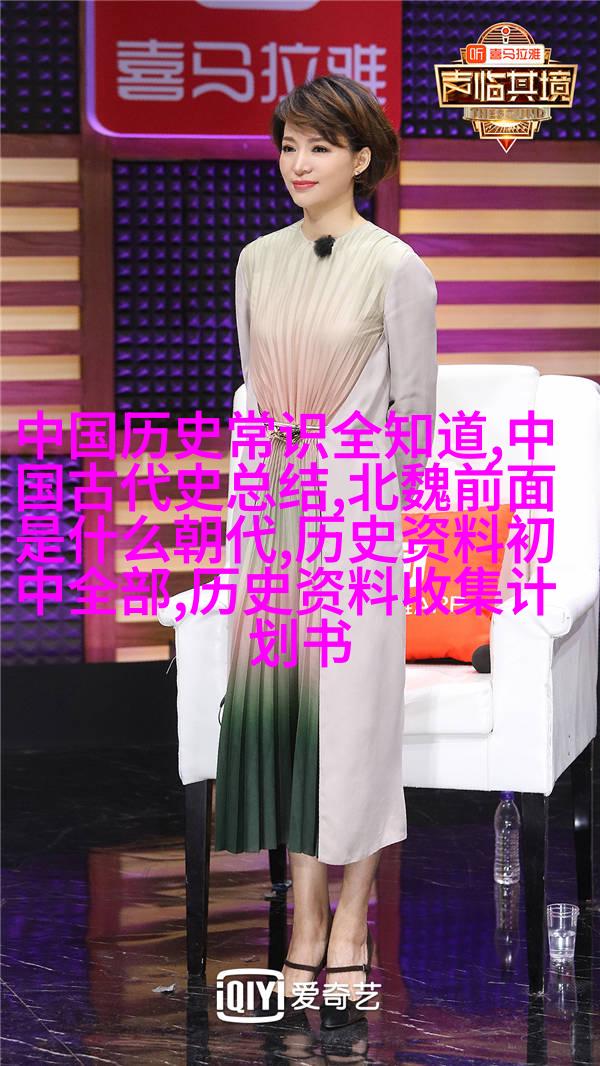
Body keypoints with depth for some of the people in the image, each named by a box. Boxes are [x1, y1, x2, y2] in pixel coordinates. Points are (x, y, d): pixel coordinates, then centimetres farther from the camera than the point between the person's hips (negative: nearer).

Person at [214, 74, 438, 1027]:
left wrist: (370, 497, 6)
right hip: (274, 501, 5)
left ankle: (351, 927, 5)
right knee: (277, 689, 2)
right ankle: (306, 923, 9)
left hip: (358, 501, -5)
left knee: (353, 698, -3)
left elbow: (413, 402, 0)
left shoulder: (396, 269, -6)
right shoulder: (258, 262, 9)